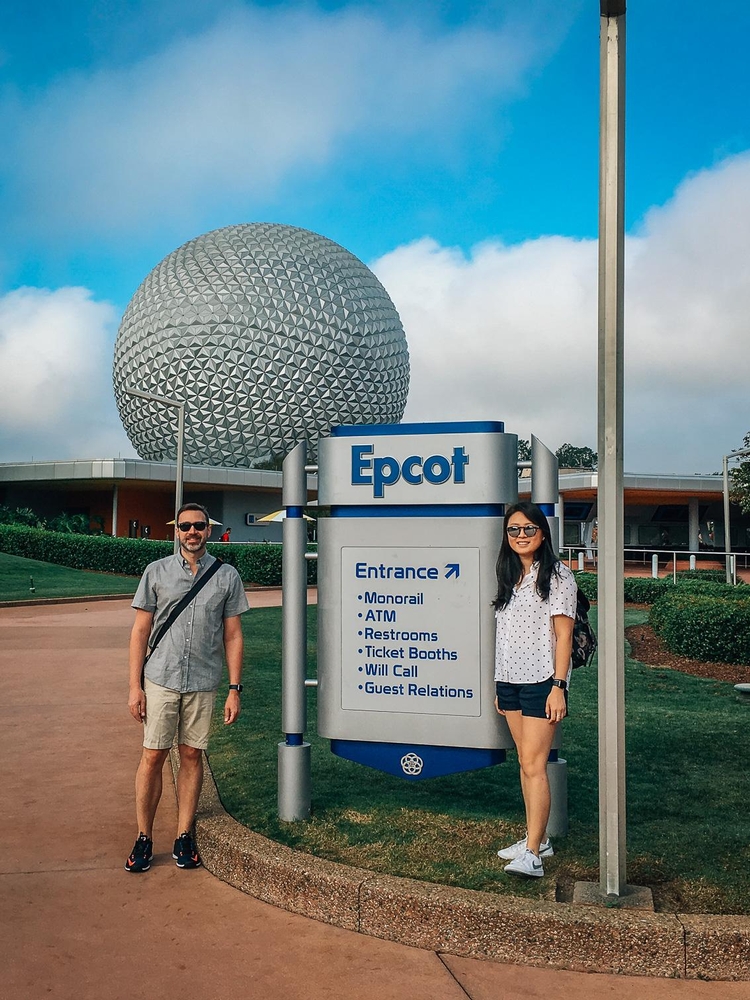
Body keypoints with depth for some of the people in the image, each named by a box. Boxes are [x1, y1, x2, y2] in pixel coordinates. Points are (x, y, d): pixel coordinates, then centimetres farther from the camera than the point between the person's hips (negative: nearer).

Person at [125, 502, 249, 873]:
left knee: (192, 756, 7)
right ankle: (144, 838, 14)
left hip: (203, 683, 1)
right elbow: (140, 630, 4)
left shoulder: (227, 576, 4)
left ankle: (184, 836, 18)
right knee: (153, 756, 2)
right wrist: (135, 685, -2)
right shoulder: (157, 572, 3)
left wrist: (235, 689, 0)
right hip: (161, 679, 0)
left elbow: (232, 635, 5)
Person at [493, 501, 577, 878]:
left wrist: (558, 686, -17)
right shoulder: (509, 578, 13)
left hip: (541, 681, -7)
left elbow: (563, 635, -11)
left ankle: (532, 855, -9)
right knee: (525, 763, 11)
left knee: (534, 765, -10)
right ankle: (537, 839, 22)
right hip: (510, 680, 7)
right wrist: (499, 685, 13)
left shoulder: (557, 576, -7)